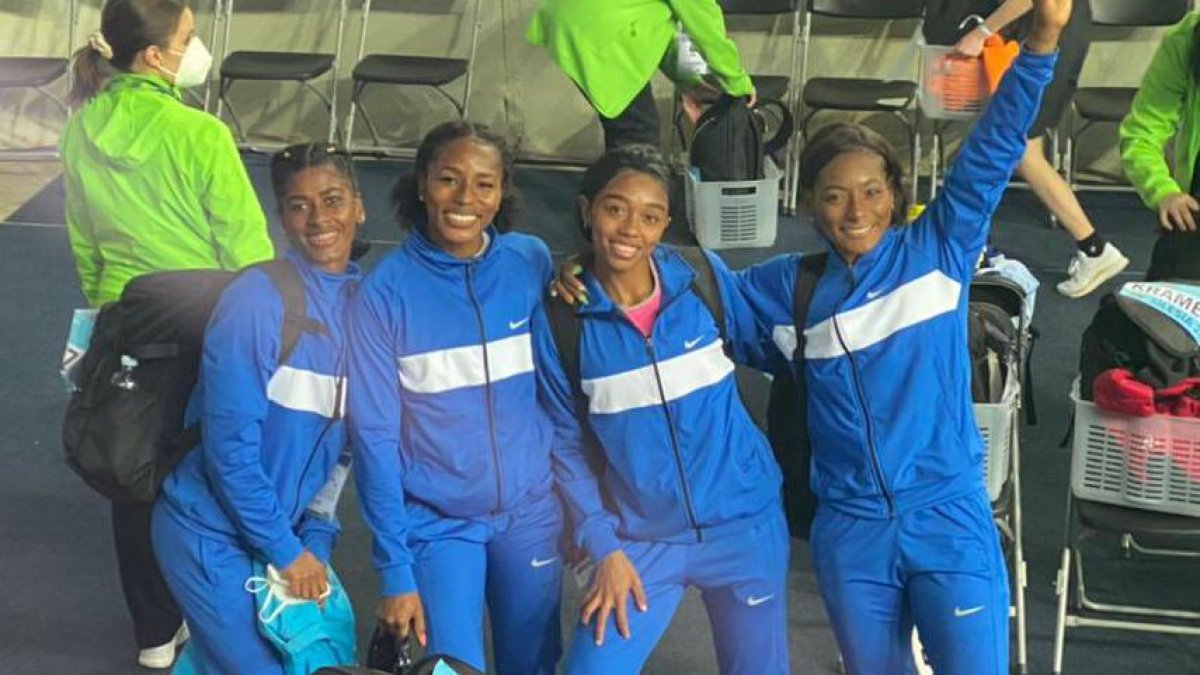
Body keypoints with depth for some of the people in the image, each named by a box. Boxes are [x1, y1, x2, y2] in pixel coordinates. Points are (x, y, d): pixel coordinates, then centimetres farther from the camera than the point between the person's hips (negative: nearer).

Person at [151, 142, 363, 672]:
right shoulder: (257, 300, -21)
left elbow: (344, 434, 6)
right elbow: (229, 443, -21)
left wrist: (316, 537, 0)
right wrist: (284, 549, -15)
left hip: (282, 529, 7)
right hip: (213, 533, -7)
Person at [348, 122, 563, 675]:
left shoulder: (532, 262, -5)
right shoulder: (385, 291, -13)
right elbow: (374, 436, -11)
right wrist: (394, 571, -12)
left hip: (532, 514, 3)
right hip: (436, 523, -3)